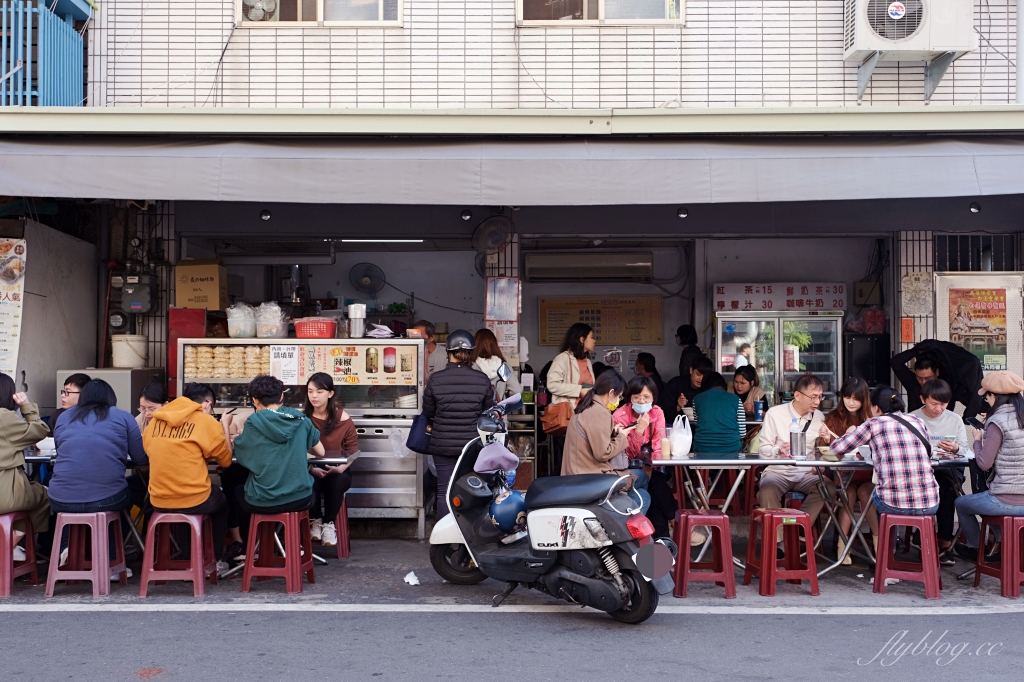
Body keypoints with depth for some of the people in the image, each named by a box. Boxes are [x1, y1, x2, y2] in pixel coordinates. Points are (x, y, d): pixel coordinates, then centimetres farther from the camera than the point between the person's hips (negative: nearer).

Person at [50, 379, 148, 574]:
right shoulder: (123, 417, 6)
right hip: (107, 500, -2)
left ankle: (67, 547, 16)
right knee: (123, 496, 31)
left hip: (62, 501, 2)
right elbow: (141, 459, 5)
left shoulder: (64, 418, 14)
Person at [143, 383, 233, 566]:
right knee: (221, 501, 30)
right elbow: (226, 460, 2)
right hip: (194, 500, -4)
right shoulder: (207, 422, -8)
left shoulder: (154, 421, 5)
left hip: (158, 501, 5)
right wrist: (223, 428, 17)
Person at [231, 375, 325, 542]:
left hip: (263, 502, -1)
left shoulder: (253, 423, -8)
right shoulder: (301, 419, 0)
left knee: (237, 492, 33)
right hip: (300, 499, 2)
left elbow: (240, 454, 5)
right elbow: (320, 452, 10)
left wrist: (243, 436, 24)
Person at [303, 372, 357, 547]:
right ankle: (315, 520, -2)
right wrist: (311, 468, -20)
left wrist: (341, 468, -17)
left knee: (337, 481, -34)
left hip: (337, 472, 0)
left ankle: (329, 523, -6)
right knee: (309, 481, -34)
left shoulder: (343, 418, -1)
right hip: (310, 471, 0)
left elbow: (353, 449, 2)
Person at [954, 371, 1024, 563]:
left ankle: (975, 549, 36)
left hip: (1007, 502, -7)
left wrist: (978, 440, 3)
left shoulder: (998, 422, -16)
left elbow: (984, 463, -14)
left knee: (961, 504, 21)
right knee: (987, 498, 36)